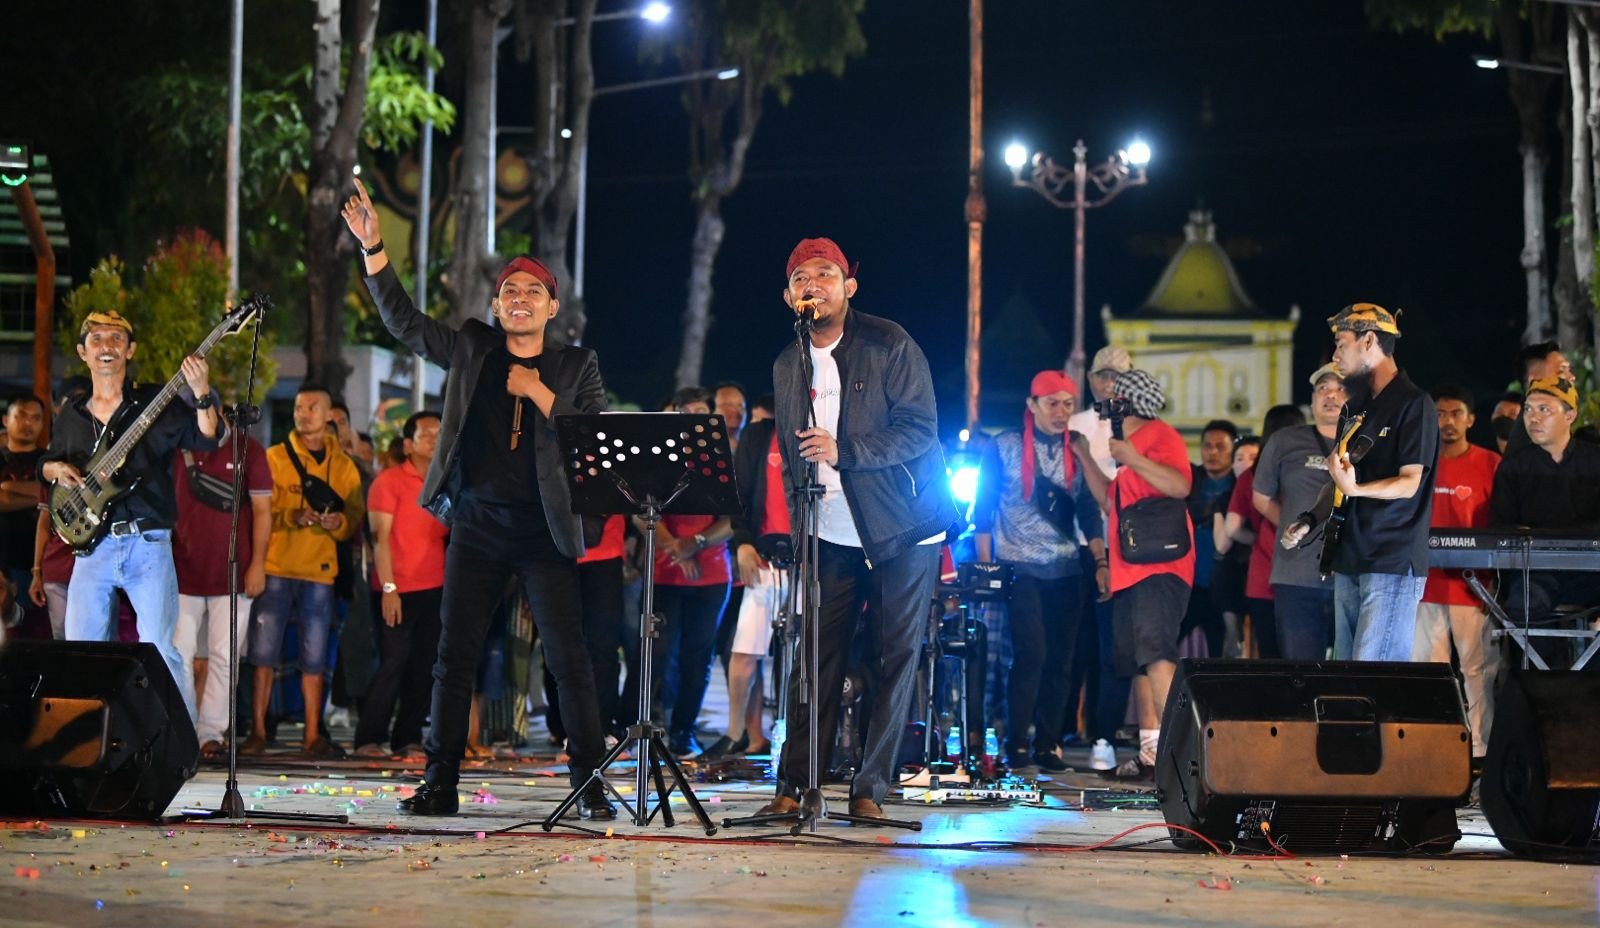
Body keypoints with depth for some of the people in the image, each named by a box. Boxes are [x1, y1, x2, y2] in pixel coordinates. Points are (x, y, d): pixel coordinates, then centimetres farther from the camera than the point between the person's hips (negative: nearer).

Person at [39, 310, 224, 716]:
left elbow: (206, 439, -7)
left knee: (159, 652, -11)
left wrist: (202, 395, -24)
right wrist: (57, 470, 5)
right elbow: (45, 464, 28)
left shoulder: (156, 404, 4)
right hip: (92, 545, 4)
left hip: (148, 544, -4)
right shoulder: (71, 415, 16)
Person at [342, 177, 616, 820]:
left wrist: (538, 393, -13)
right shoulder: (471, 350, 9)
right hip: (477, 524, 2)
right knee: (454, 655, 3)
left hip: (544, 531, -2)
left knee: (569, 658, -5)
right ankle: (441, 784, 9)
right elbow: (404, 322, 5)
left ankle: (590, 785, 1)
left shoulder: (576, 366, 5)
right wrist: (373, 248, -4)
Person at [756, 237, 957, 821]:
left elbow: (920, 429, -14)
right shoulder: (788, 366, 10)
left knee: (898, 657, -2)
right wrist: (796, 533, 11)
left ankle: (870, 788, 2)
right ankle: (794, 785, 1)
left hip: (903, 532, -4)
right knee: (817, 658, -1)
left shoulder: (889, 344, -7)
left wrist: (842, 451, -23)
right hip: (832, 540, 4)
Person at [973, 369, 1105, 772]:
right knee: (1031, 655, -13)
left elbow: (1089, 512, 10)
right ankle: (1016, 745, -6)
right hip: (1020, 569, -3)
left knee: (1060, 660, 1)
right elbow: (983, 509, 3)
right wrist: (986, 566, -2)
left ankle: (1048, 746, 8)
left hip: (1066, 572, 3)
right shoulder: (1004, 447, 1)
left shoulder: (1076, 452, 10)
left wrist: (1100, 562, -1)